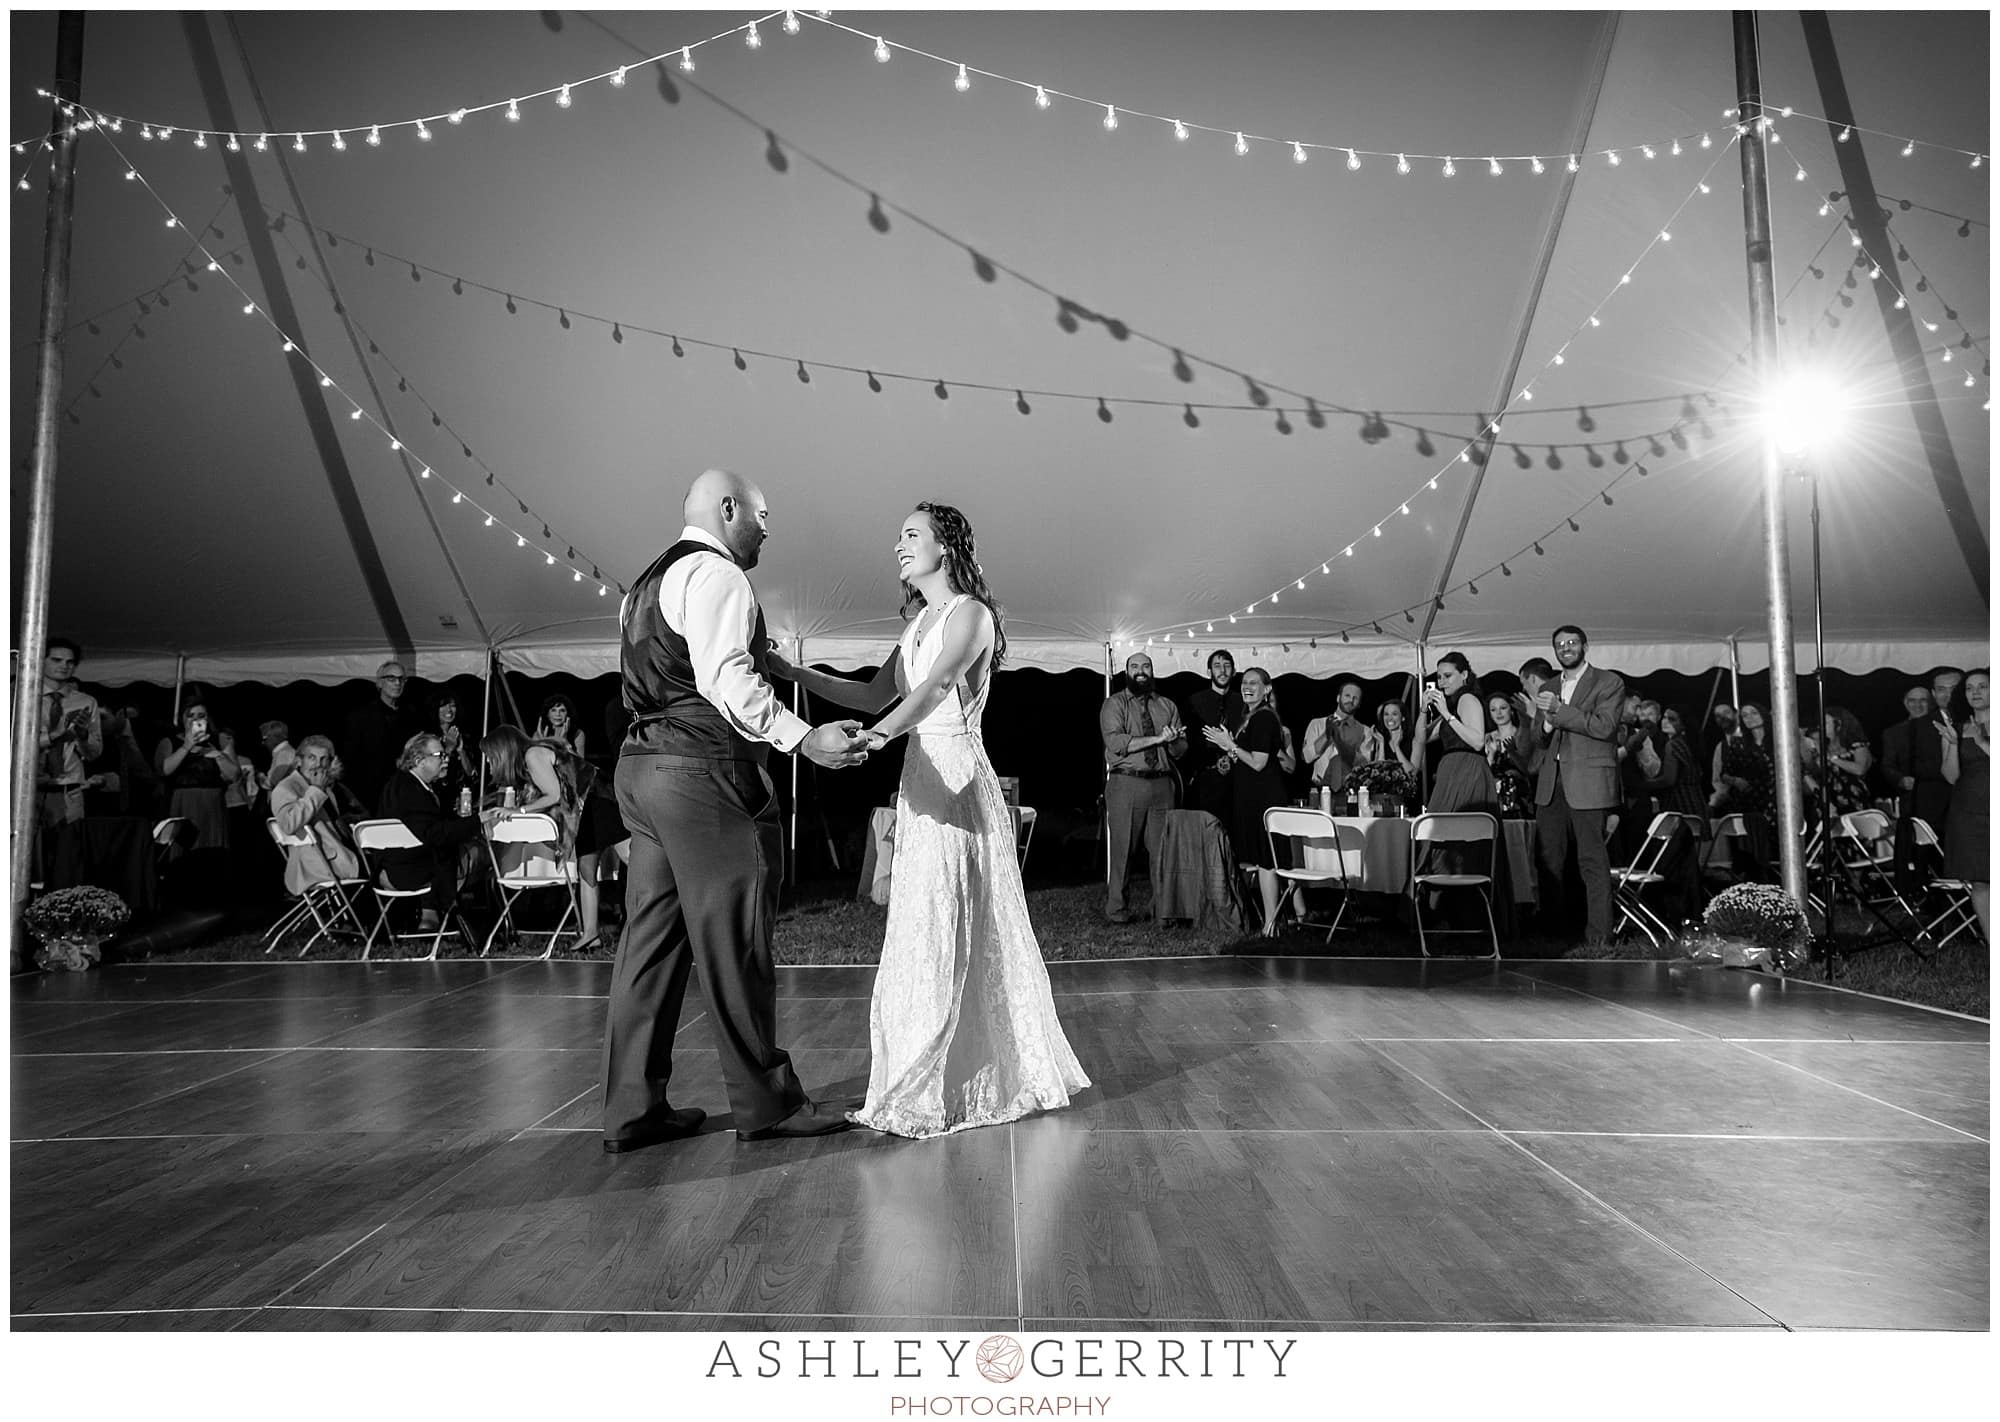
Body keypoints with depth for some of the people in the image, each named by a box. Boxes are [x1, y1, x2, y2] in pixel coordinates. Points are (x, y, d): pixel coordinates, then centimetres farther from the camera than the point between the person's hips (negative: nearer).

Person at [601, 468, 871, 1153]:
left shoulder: (650, 580, 23)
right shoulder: (714, 572, -9)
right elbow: (726, 678, -23)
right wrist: (803, 738, -30)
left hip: (644, 764, 10)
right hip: (704, 771, -10)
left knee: (651, 939, 10)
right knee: (733, 942, -2)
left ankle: (632, 1109, 15)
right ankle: (766, 1103, 8)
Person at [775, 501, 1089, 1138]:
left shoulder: (971, 613, -6)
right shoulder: (920, 624, 20)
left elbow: (935, 687, -21)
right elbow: (875, 695, 17)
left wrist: (876, 735, -34)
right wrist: (788, 669, 11)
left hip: (956, 782, -8)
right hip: (921, 779, 8)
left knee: (942, 934, -5)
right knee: (931, 935, 11)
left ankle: (929, 1093, 1)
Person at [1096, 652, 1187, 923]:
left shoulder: (1167, 706, 17)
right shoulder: (1114, 704, 4)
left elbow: (1181, 750, 10)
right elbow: (1115, 742, -12)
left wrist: (1172, 741, -14)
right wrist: (1157, 738, -14)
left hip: (1161, 783, 4)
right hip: (1125, 783, -3)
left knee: (1162, 849, 4)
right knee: (1120, 848, -2)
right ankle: (1115, 907, 7)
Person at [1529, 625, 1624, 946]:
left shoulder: (1608, 683, 3)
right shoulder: (1548, 691, 20)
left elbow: (1604, 727, -11)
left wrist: (1559, 710, -13)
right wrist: (1546, 723, -2)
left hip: (1587, 784, -6)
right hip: (1551, 785, 6)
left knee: (1593, 862, -7)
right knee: (1548, 860, 4)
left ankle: (1598, 937, -4)